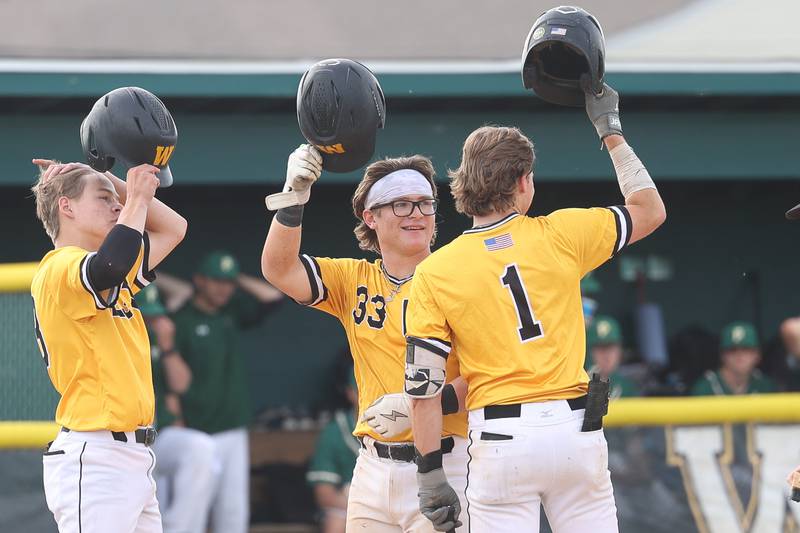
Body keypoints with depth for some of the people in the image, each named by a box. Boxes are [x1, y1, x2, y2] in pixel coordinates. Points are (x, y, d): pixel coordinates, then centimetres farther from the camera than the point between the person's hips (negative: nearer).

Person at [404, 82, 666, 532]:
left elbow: (423, 386, -2)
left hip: (500, 441, -1)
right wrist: (611, 132, 23)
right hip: (575, 428, 1)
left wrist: (431, 475, 4)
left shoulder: (433, 274, 0)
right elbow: (651, 211, 16)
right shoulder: (560, 235, 1)